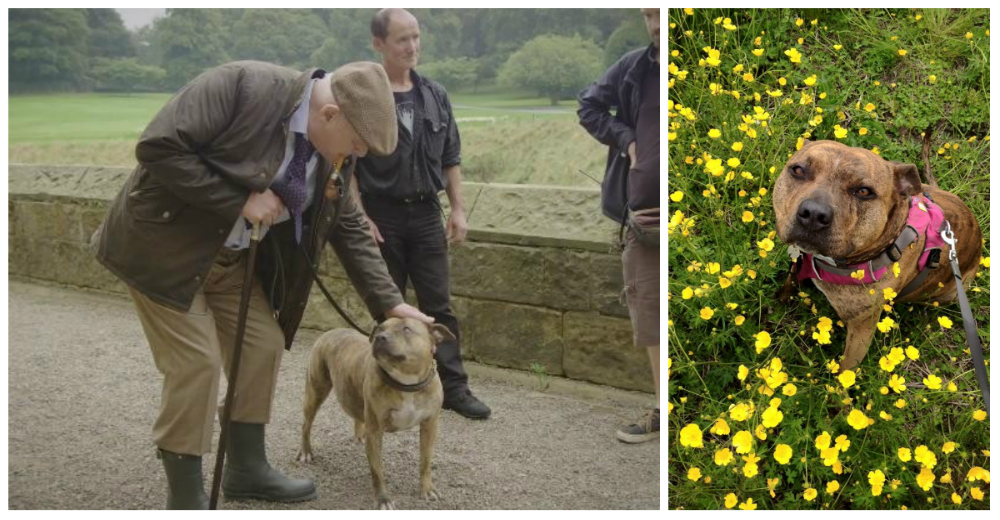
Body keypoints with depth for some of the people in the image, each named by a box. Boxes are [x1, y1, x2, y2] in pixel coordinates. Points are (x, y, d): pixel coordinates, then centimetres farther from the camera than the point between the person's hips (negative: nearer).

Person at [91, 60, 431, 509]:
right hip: (166, 244, -7)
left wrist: (390, 303, -1)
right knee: (196, 362, -9)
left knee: (264, 345, 6)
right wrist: (241, 201, -27)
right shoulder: (243, 85, -27)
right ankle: (185, 497, 8)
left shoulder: (334, 153, -4)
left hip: (233, 255, 7)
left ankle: (246, 469, 23)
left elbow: (350, 229, 4)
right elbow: (158, 147, -28)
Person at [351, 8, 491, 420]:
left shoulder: (435, 95, 7)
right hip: (382, 216, -3)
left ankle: (454, 387, 12)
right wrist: (361, 218, -13)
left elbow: (450, 159, 13)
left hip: (426, 215, 4)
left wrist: (458, 209, 7)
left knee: (439, 305, 5)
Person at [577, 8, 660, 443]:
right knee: (647, 307, 9)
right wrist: (625, 138, -1)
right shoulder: (633, 68, 6)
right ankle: (662, 410, 21)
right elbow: (589, 106, 15)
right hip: (643, 210, 5)